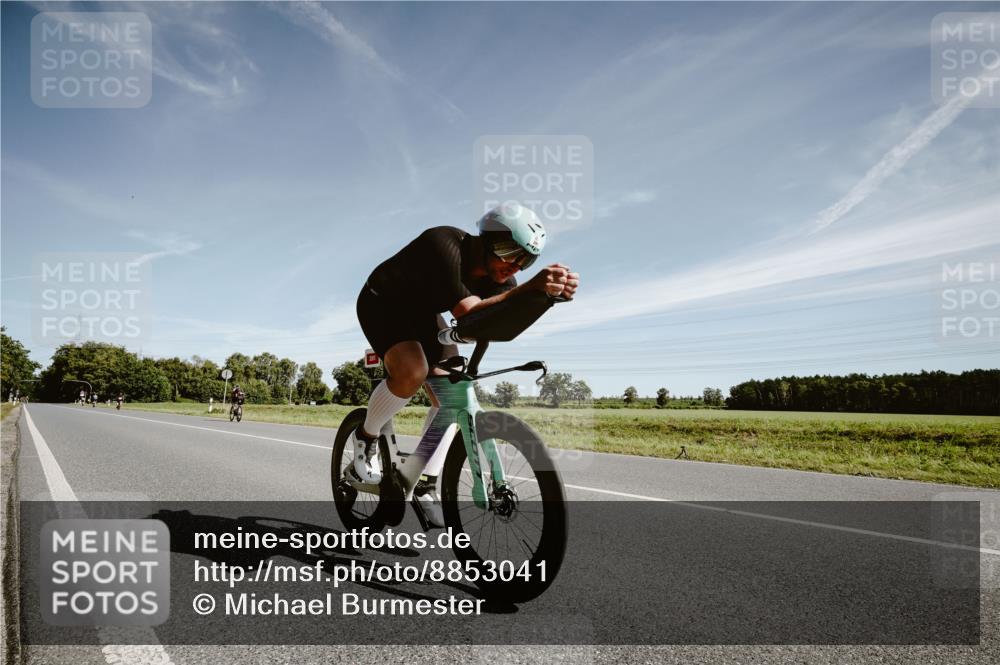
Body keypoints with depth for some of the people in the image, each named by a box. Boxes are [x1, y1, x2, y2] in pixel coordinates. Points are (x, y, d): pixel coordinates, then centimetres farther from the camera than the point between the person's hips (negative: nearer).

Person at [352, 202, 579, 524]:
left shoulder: (494, 274, -15)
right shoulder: (445, 245, -36)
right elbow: (468, 314, -48)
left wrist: (557, 290, -50)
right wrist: (531, 288, -60)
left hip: (421, 313, 7)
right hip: (382, 304, -7)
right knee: (412, 373, -33)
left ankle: (426, 486, 9)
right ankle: (365, 437, -5)